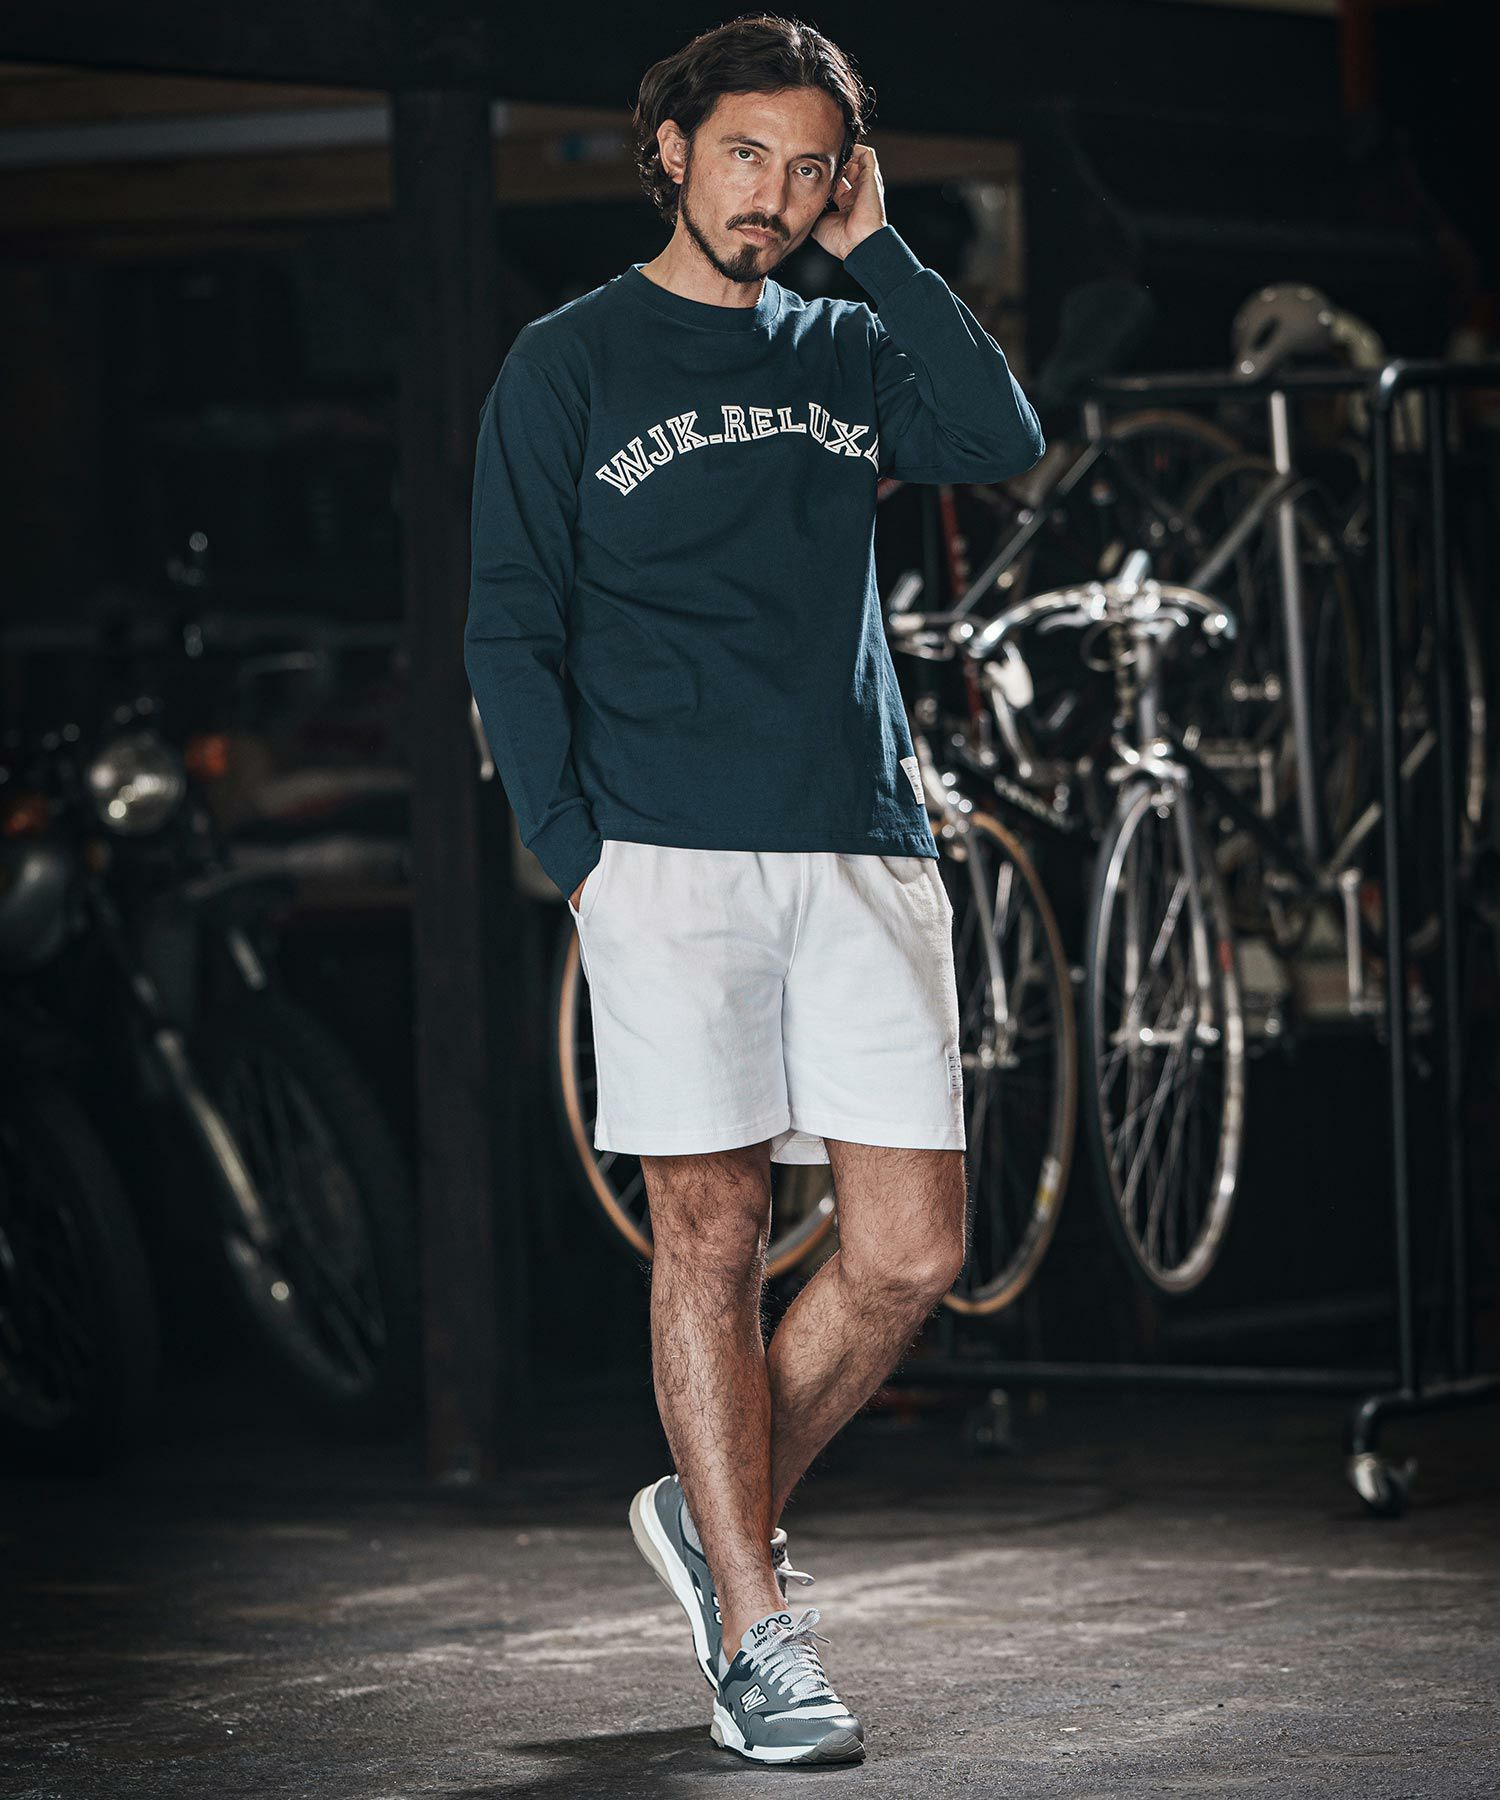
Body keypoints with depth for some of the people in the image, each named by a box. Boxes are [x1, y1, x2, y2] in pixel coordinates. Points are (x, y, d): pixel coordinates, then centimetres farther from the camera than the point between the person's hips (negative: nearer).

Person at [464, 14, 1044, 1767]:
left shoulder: (846, 351, 16)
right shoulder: (566, 367, 6)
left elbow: (1004, 438, -2)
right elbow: (509, 632, 3)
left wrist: (876, 245, -1)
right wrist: (577, 851, -7)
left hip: (863, 850, 4)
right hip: (670, 855, -4)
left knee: (911, 1245, 0)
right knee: (710, 1231, -3)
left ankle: (714, 1508, 20)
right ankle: (758, 1637, 1)